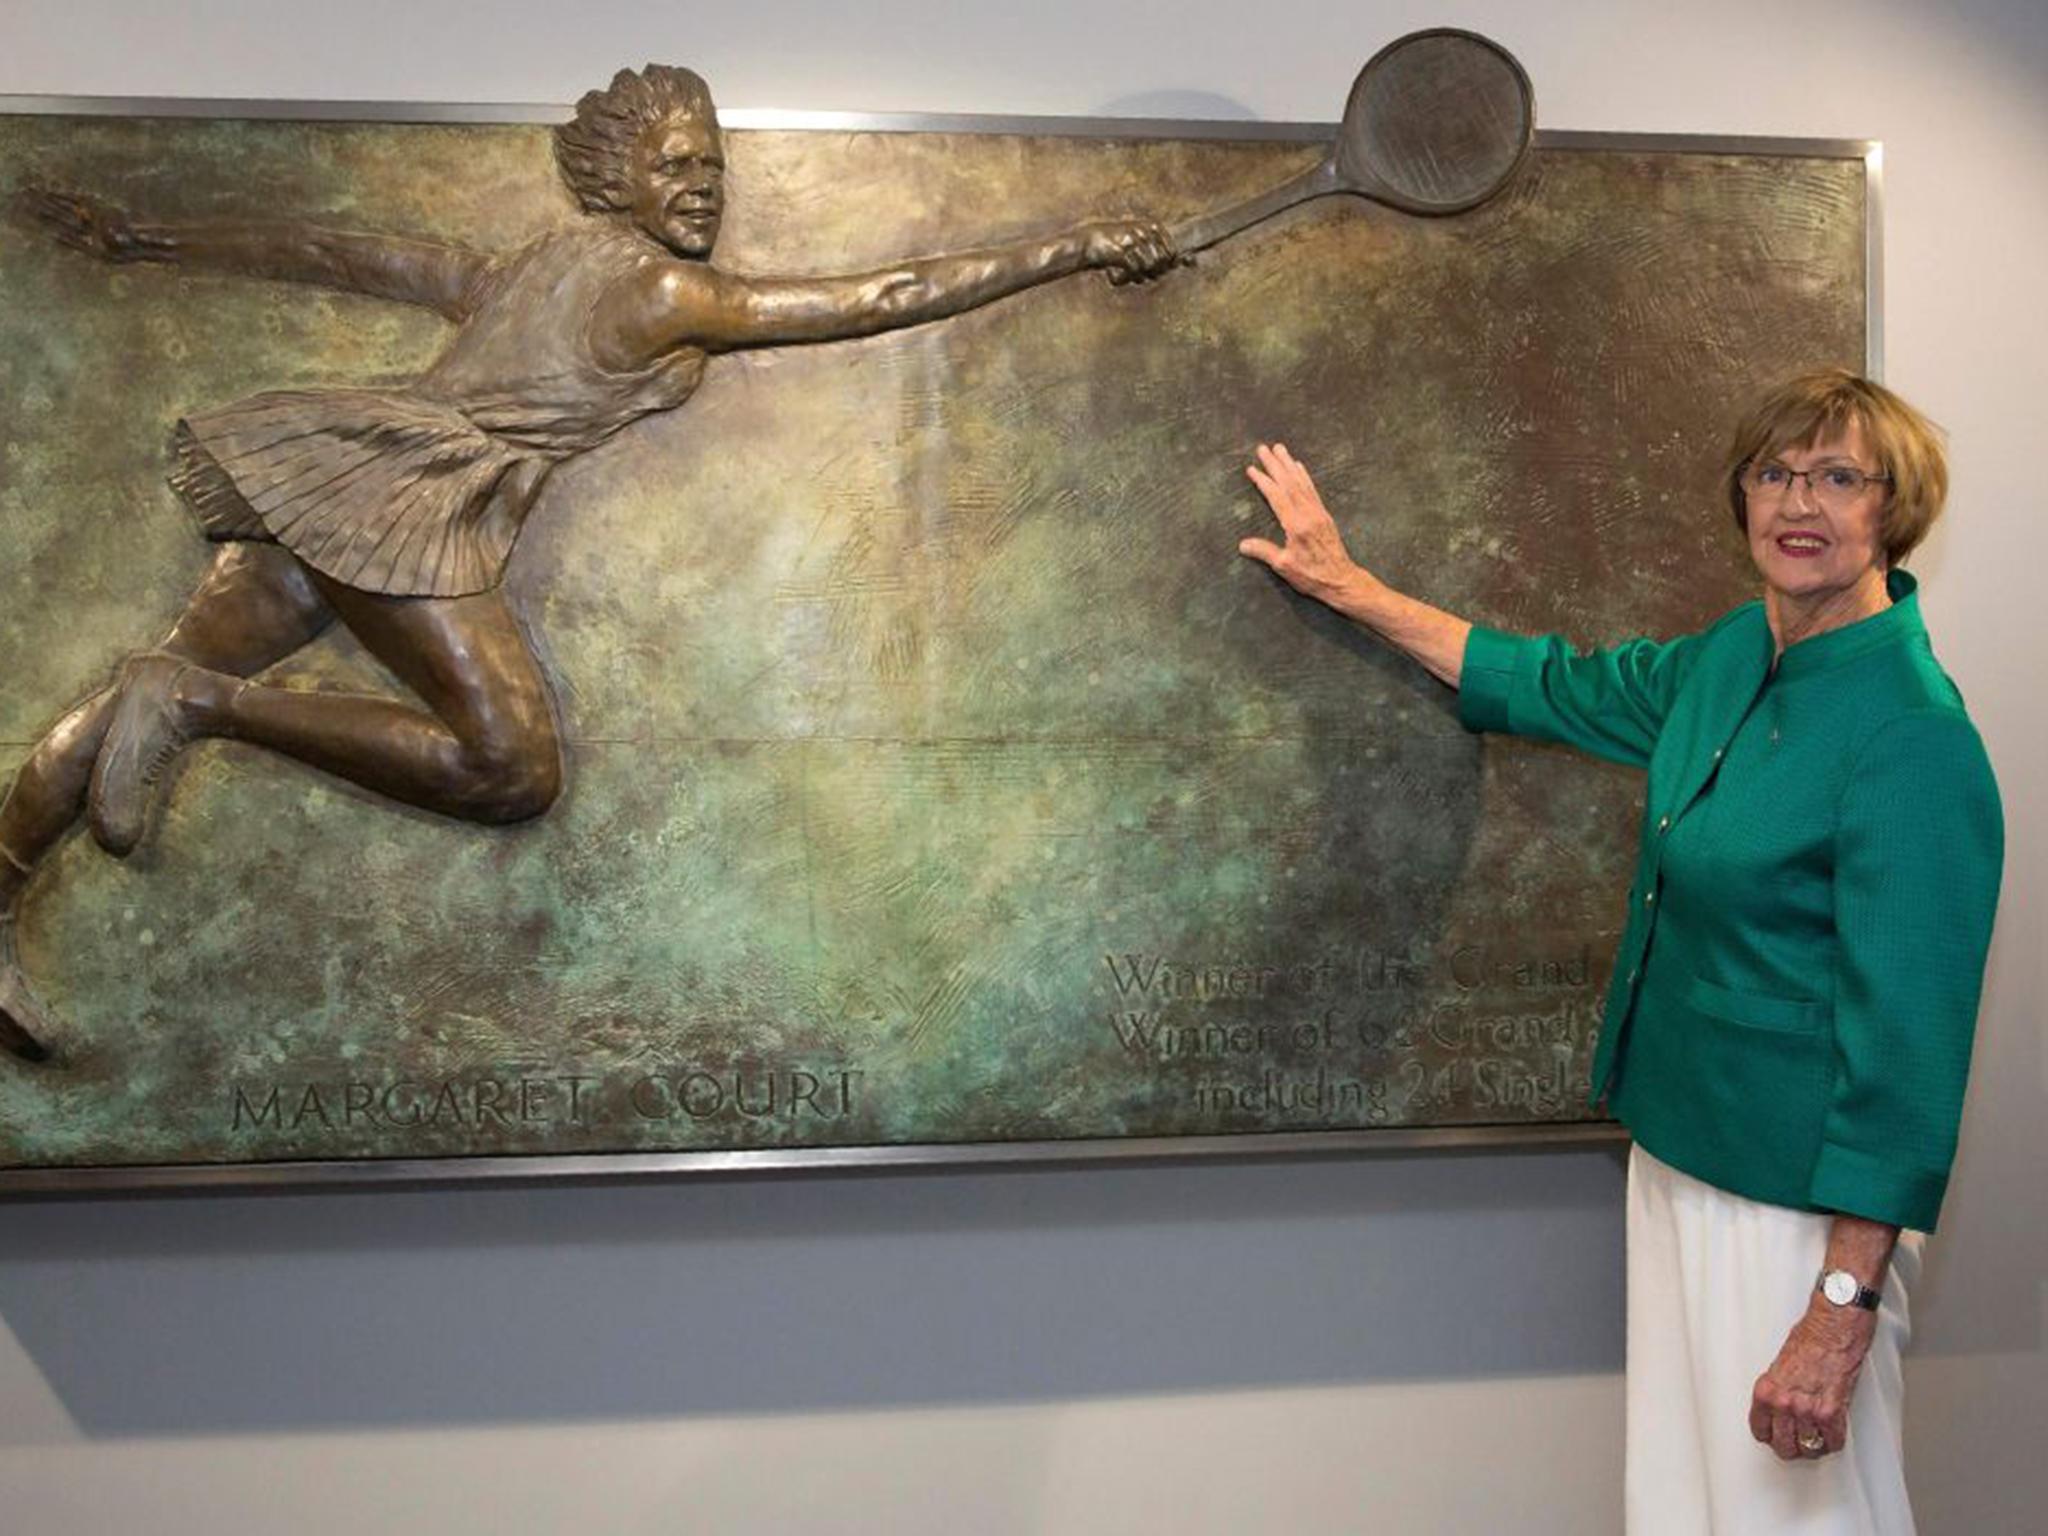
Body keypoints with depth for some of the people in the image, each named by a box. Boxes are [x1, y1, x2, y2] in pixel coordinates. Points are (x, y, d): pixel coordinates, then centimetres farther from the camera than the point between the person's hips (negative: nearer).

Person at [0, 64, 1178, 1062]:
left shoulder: (525, 269, 23)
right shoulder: (666, 289, 1)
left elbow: (338, 254, 26)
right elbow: (882, 297, -2)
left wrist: (152, 242, 32)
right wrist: (1071, 250, 3)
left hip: (329, 480, 9)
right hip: (413, 509, -9)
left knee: (171, 675, 9)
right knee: (512, 771, -16)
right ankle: (207, 703, -18)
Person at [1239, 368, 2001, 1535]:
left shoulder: (1912, 738, -20)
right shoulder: (1734, 658, 4)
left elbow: (1906, 1042, -22)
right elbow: (1561, 689, 20)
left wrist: (1842, 1313, -23)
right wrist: (1350, 586, 24)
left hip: (1798, 1205, -8)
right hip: (1680, 1160, 8)